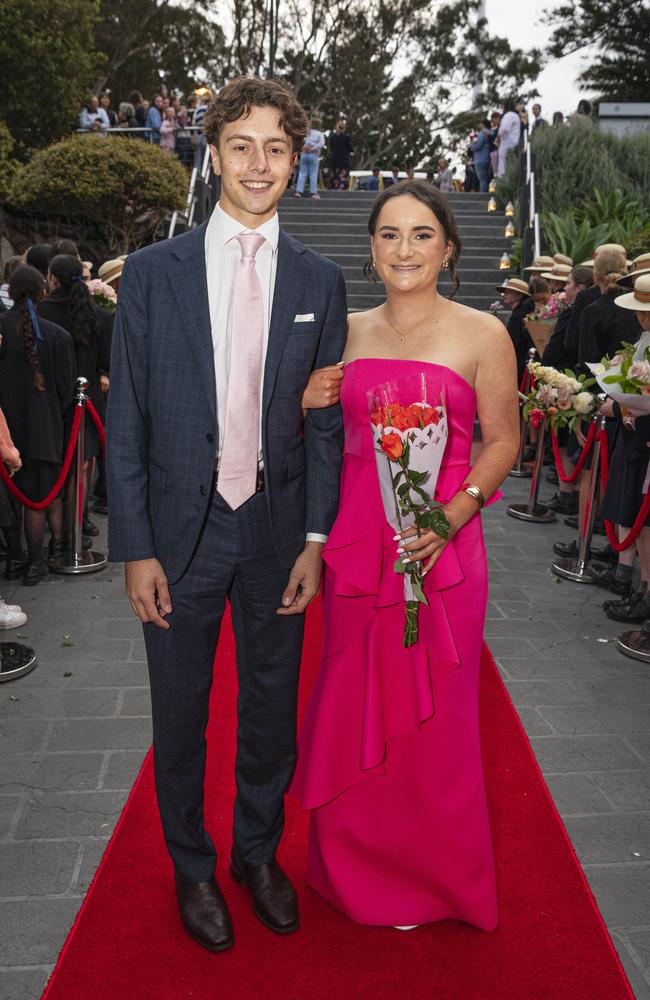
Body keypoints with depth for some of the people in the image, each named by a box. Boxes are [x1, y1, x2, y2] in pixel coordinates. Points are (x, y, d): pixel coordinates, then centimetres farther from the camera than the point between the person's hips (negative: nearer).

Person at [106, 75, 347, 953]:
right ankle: (191, 866, 38)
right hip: (181, 531, -1)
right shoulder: (151, 272, -2)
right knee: (181, 713, 13)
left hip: (278, 533, 2)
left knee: (273, 705, 16)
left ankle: (259, 851, 41)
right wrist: (135, 549, -7)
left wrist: (315, 539, -3)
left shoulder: (321, 281, 2)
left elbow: (325, 420, 3)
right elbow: (126, 420, -3)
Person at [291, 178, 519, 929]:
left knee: (430, 716, 7)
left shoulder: (481, 334, -3)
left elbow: (503, 441, -3)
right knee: (353, 706, 13)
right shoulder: (349, 332, 9)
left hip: (438, 546, -3)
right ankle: (354, 868, 37)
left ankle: (430, 880, 33)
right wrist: (308, 403, -4)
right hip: (356, 541, 4)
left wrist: (451, 515, -17)